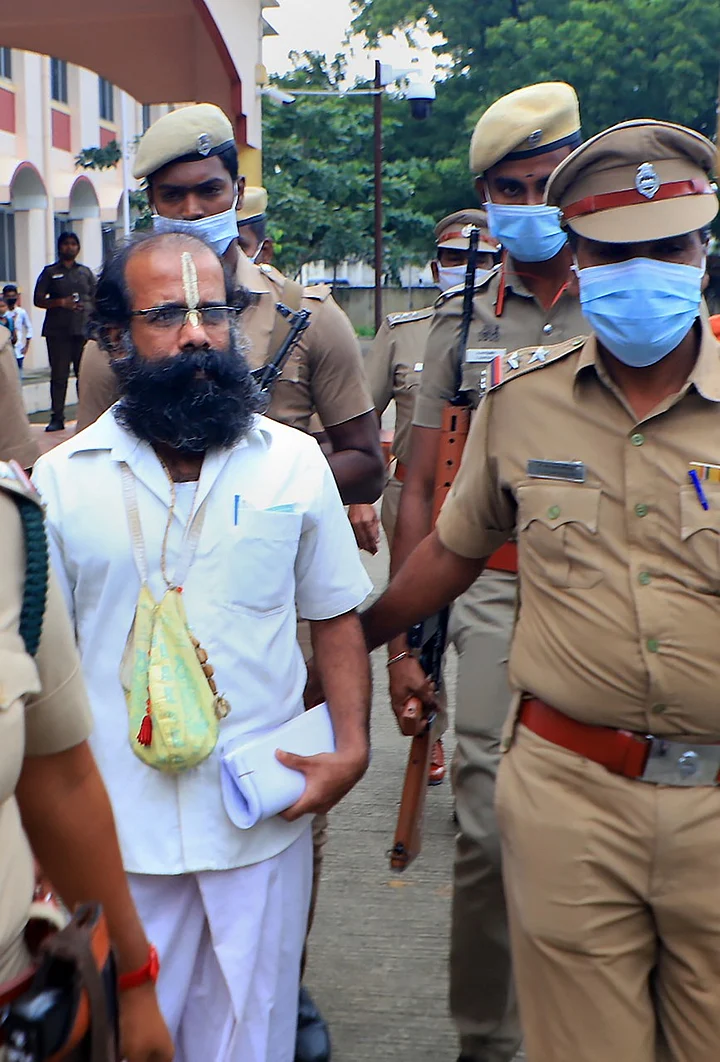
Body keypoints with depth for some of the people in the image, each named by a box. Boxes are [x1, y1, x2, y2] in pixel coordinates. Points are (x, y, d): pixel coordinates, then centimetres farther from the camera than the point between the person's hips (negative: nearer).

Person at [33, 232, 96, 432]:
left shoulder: (86, 272, 17)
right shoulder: (50, 272, 9)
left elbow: (96, 300, 18)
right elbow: (38, 300, 4)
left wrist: (86, 306, -3)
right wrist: (61, 302, -10)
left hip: (83, 329, 2)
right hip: (57, 331, -2)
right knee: (59, 375, -4)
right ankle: (57, 417, -1)